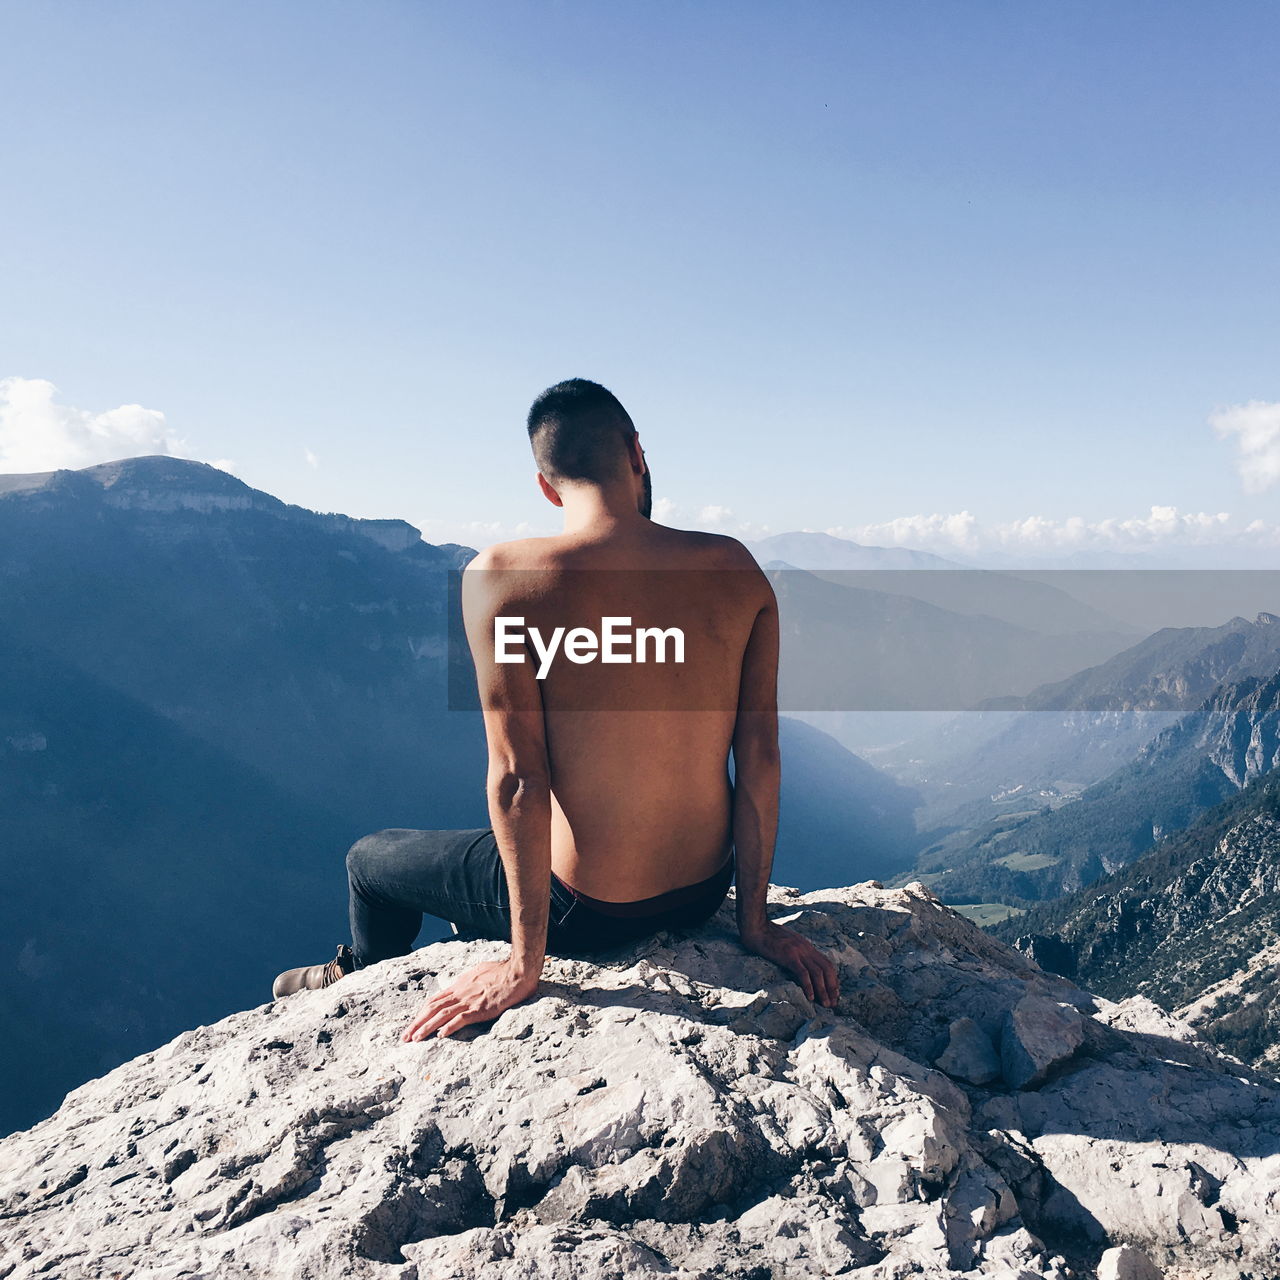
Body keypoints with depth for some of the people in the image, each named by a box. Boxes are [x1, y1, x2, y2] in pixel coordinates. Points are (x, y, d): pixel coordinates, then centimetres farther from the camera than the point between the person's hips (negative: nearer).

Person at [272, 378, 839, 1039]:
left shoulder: (503, 577, -20)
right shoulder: (736, 569, -8)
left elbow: (518, 779, -21)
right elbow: (760, 755, -6)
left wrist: (524, 963, -11)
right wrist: (754, 917, 3)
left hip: (585, 911, -4)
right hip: (703, 894, 5)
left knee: (369, 858, 25)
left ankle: (362, 976, 56)